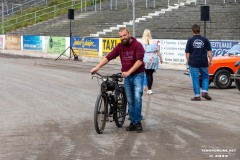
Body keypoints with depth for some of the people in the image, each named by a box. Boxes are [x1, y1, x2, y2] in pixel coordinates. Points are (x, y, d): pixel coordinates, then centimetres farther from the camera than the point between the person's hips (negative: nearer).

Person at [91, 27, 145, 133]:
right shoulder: (120, 47, 4)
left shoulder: (137, 45, -11)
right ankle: (133, 122, 12)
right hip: (127, 76, 5)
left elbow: (139, 61, -21)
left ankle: (138, 122, -10)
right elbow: (108, 57, -3)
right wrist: (98, 67, -15)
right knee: (130, 100, 6)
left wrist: (129, 72, -28)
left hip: (137, 75, -5)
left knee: (137, 97, -17)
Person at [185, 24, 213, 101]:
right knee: (205, 77, 17)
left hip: (193, 63, -1)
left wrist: (188, 61, 11)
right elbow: (209, 52, 1)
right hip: (204, 63, 1)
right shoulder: (205, 40, 2)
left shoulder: (190, 40, -2)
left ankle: (197, 96, 4)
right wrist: (210, 61, 9)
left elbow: (187, 53, -1)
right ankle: (204, 92, 3)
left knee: (195, 79, 3)